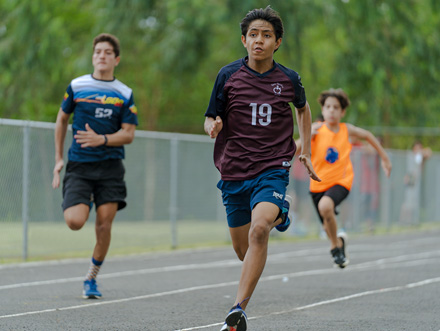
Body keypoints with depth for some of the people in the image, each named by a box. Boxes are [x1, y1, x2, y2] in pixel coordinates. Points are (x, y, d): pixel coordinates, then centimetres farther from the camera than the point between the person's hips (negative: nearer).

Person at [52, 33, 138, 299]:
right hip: (79, 165, 0)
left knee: (104, 225, -6)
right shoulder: (76, 86, 5)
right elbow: (62, 119, 17)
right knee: (74, 222, -17)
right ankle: (85, 206, 22)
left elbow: (128, 134, 2)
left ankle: (92, 279, 12)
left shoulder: (124, 94, 5)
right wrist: (59, 159, 14)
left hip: (110, 167, 0)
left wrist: (101, 139, -17)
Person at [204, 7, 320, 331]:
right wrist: (213, 127, -20)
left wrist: (306, 152, 19)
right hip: (234, 172, 2)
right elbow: (210, 119, 4)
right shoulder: (228, 75, -2)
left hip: (273, 170, -2)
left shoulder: (289, 79, 1)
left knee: (259, 231, -28)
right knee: (243, 251, 11)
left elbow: (303, 108, 22)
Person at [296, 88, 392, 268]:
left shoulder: (347, 130, -7)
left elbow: (367, 135, 14)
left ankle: (335, 245, -11)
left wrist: (384, 157, 20)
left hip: (341, 181, -2)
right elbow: (295, 151, -17)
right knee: (327, 225, 11)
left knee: (325, 206, -32)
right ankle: (339, 241, 48)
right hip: (318, 184, 2)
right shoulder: (317, 129, -10)